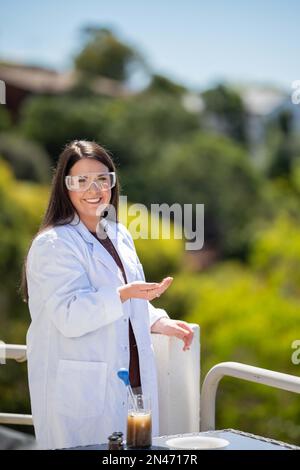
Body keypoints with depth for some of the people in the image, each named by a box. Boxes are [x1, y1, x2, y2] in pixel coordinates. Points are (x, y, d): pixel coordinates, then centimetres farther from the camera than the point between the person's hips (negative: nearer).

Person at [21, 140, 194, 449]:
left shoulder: (119, 235, 13)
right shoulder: (54, 244, -13)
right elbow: (69, 316, -23)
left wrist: (160, 322, 12)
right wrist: (124, 294, -33)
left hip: (130, 378, 8)